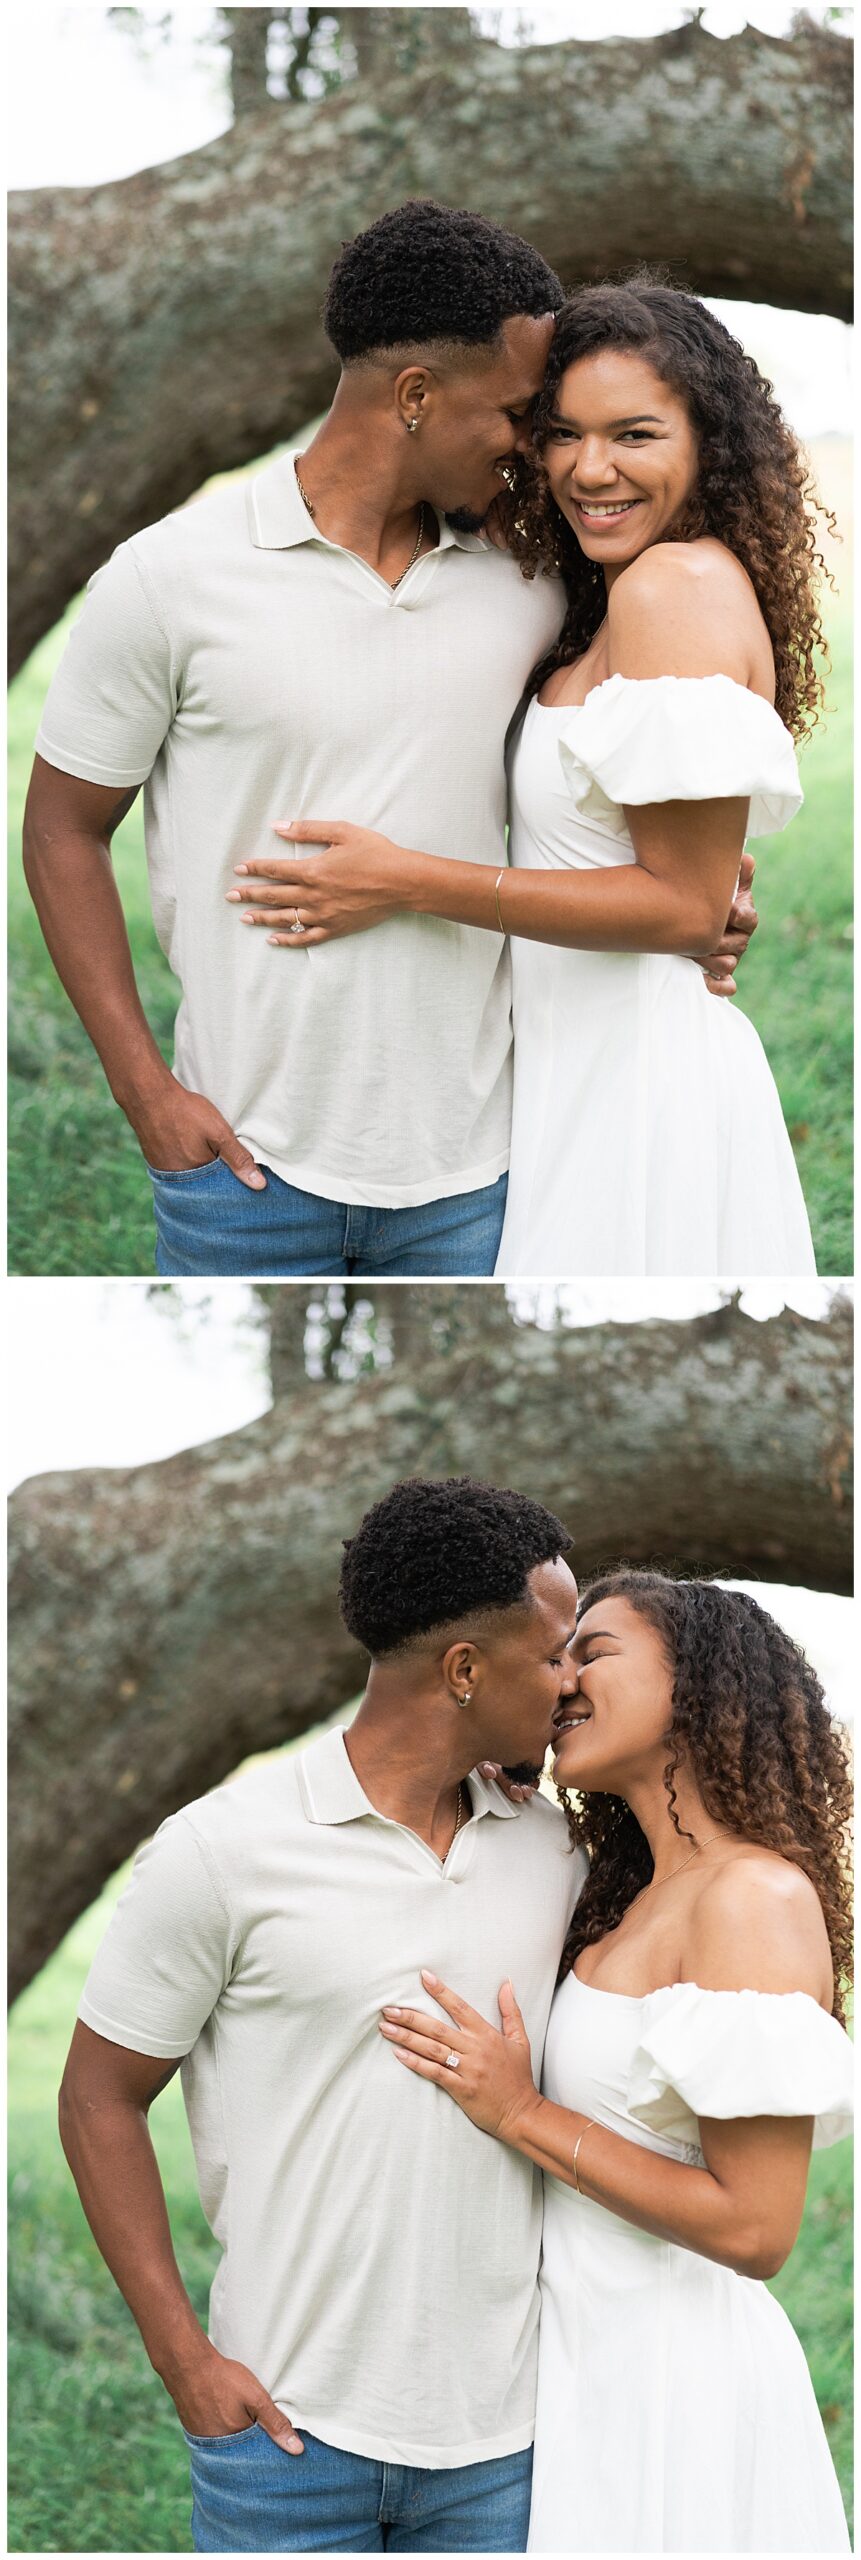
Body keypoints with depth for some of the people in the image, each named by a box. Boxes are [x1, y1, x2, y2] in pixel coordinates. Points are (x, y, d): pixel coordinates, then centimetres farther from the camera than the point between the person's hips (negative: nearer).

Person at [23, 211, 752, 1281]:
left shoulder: (529, 582, 5)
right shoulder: (171, 576, -6)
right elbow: (63, 831, 0)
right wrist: (148, 1092, -6)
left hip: (471, 1159, 3)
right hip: (250, 1154, -3)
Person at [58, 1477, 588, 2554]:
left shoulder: (551, 1851, 6)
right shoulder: (222, 1848, -8)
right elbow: (99, 2100, -2)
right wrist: (184, 2357, -8)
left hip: (501, 2426, 4)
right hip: (291, 2422, -4)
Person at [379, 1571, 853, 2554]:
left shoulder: (758, 1899, -18)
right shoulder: (635, 1899, 11)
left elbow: (754, 2229, -21)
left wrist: (520, 2114, -17)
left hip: (672, 2374, -9)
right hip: (591, 2351, 9)